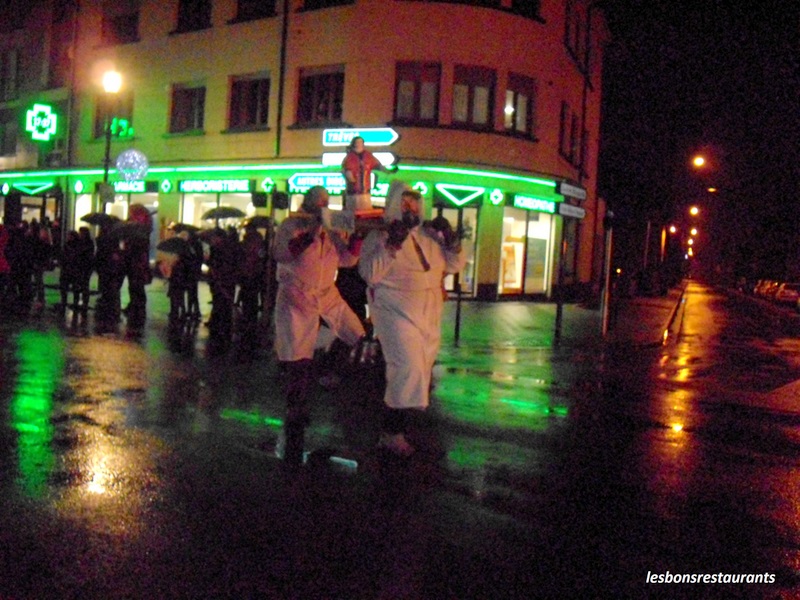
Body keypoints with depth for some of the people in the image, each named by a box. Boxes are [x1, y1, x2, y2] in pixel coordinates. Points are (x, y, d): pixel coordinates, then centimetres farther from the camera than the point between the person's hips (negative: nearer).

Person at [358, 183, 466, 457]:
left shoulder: (430, 235, 11)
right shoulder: (380, 236, -4)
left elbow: (455, 265, 13)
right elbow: (370, 273, -17)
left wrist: (451, 240, -3)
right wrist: (391, 245, -23)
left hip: (429, 315, 7)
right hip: (396, 311, -7)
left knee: (419, 371, 12)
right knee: (408, 368, -20)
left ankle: (400, 426, 26)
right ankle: (391, 433, -10)